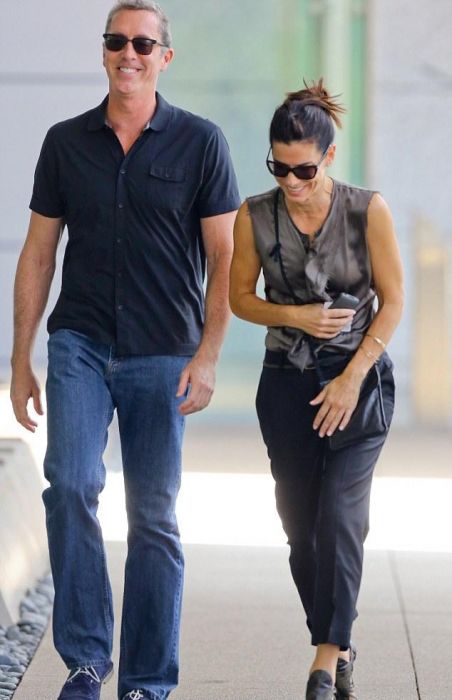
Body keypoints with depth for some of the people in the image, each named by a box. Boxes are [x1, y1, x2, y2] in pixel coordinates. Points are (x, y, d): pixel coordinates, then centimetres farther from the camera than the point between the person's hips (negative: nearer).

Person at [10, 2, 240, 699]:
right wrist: (21, 359, 7)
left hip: (162, 354, -1)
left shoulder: (199, 142, 1)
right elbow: (38, 255, 11)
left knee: (154, 518, 2)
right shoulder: (66, 142, 7)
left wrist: (207, 357, -10)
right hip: (80, 345, 1)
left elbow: (225, 258, 0)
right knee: (70, 485, -18)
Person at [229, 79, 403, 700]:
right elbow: (240, 298, 7)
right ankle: (340, 648, 20)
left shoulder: (367, 211, -10)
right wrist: (296, 316, -12)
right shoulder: (255, 217, -5)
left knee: (339, 515, -15)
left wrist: (352, 379, -12)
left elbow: (393, 302, -5)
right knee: (302, 526, 5)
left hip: (360, 379, -3)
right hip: (288, 385, 3)